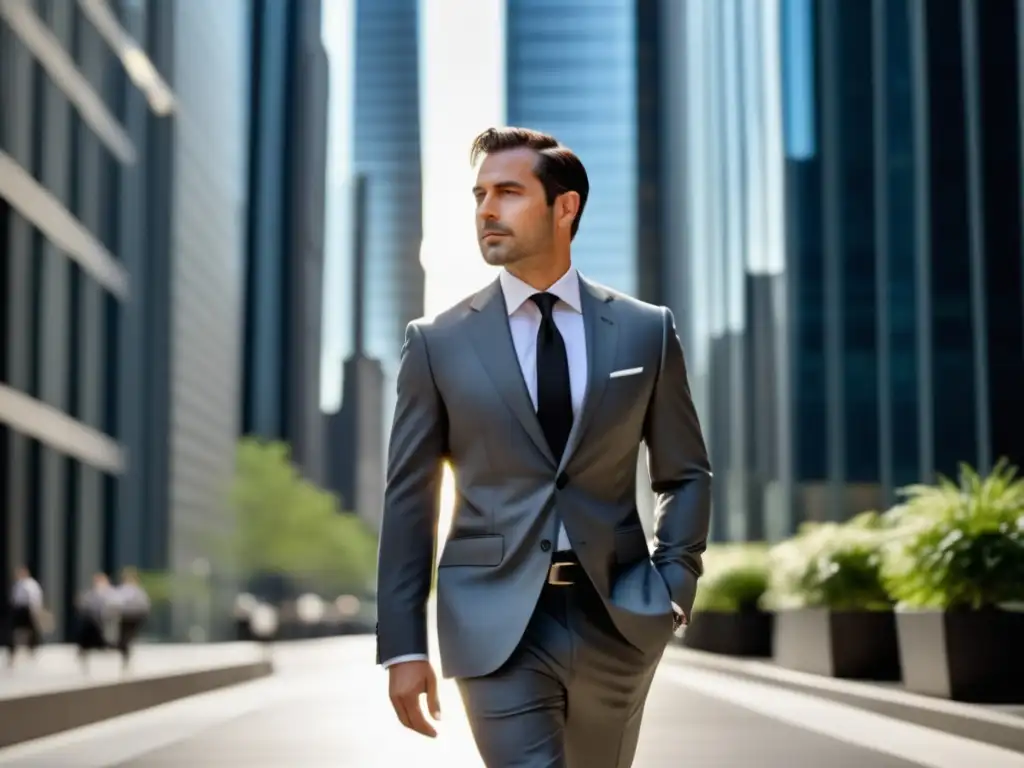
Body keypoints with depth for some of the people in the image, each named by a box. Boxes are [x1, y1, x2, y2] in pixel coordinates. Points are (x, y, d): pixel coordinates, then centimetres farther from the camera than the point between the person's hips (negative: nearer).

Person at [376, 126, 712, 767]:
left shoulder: (646, 331, 4)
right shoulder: (439, 343, 1)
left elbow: (686, 473, 11)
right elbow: (409, 500, 2)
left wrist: (673, 586, -3)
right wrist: (403, 646, -3)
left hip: (616, 618, 2)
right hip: (497, 623, -2)